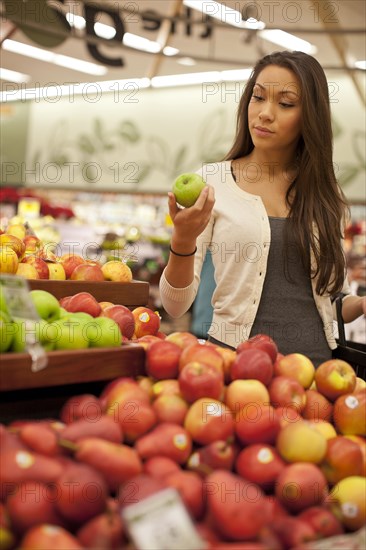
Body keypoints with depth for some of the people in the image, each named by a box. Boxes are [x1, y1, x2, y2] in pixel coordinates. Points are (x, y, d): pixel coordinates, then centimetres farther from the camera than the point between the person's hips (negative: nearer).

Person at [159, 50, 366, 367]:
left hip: (317, 356, 3)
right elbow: (175, 305, -9)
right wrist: (183, 240, -26)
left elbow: (333, 297, 13)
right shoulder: (211, 182, -5)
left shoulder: (326, 197, 4)